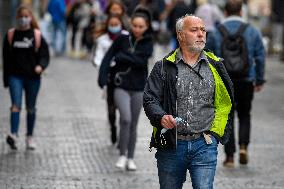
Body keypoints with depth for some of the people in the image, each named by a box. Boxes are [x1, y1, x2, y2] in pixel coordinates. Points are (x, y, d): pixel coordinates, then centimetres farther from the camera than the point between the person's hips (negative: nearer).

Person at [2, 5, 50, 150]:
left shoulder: (37, 35, 2)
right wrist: (6, 79, 7)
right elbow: (6, 58, 9)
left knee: (31, 108, 10)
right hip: (15, 76, 0)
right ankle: (14, 135, -28)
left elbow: (44, 54, 0)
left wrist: (41, 66, -22)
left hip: (32, 77, 0)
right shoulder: (10, 35, 5)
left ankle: (29, 137, 22)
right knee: (16, 105, -17)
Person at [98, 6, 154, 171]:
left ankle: (131, 158, 20)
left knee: (133, 124, 8)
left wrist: (122, 57, -15)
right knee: (125, 119, -18)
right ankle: (122, 155, -5)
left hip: (138, 88, 1)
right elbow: (108, 57, -4)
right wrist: (103, 77, -14)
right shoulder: (123, 39, -2)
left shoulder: (148, 43, -1)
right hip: (121, 86, -1)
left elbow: (141, 60, -16)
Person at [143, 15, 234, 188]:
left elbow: (225, 103, 17)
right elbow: (150, 99, -2)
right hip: (170, 146, 0)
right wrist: (161, 118, -22)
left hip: (204, 146, 0)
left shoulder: (215, 66, 10)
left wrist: (215, 134, 9)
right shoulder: (164, 67, 3)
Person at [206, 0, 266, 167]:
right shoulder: (252, 32, -1)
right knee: (244, 115, 17)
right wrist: (260, 80, 8)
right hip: (246, 81, 0)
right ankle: (243, 146, -3)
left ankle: (230, 156, 5)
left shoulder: (215, 33, -1)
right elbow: (260, 57, 0)